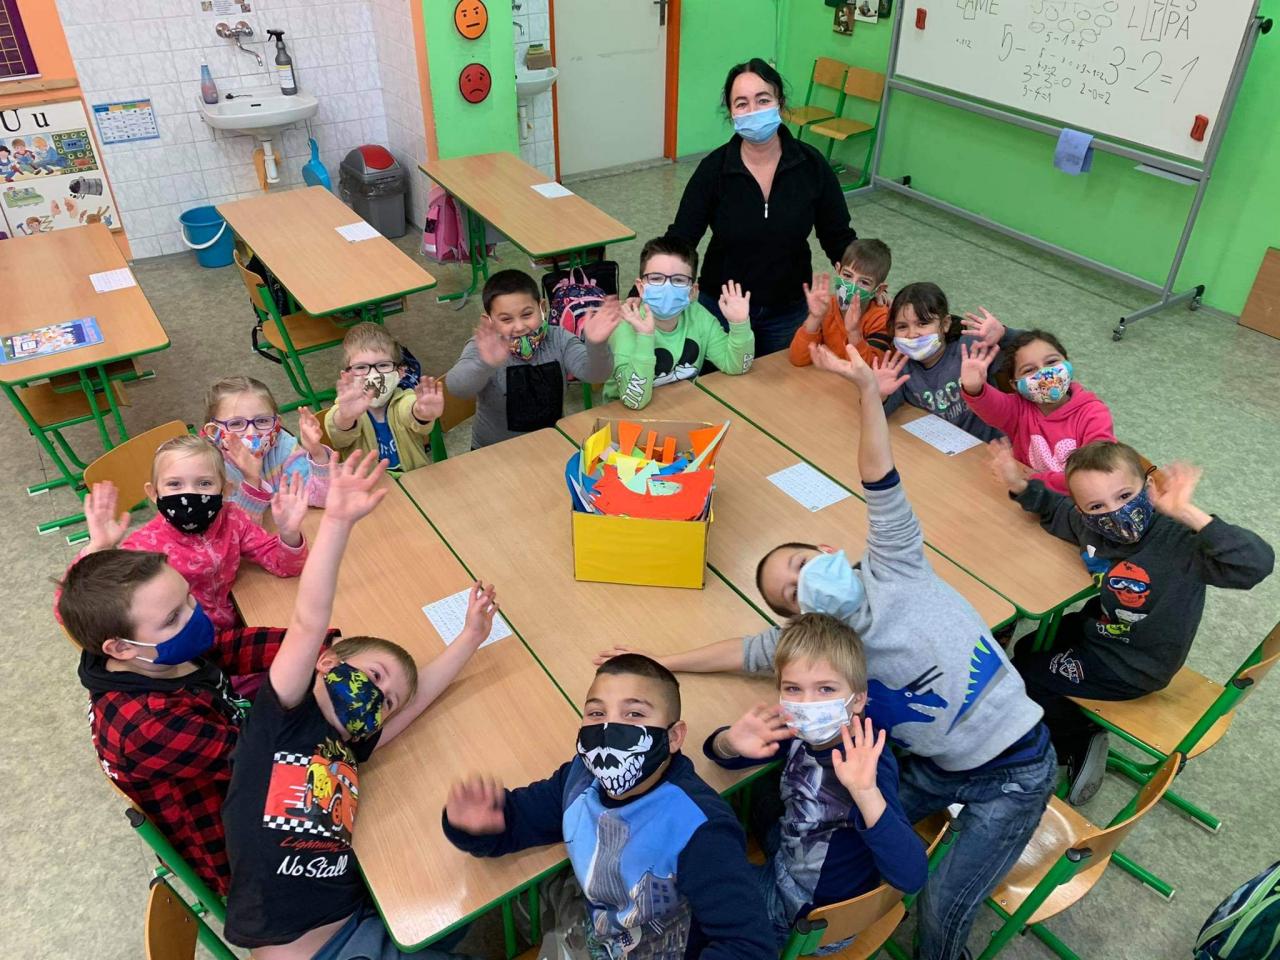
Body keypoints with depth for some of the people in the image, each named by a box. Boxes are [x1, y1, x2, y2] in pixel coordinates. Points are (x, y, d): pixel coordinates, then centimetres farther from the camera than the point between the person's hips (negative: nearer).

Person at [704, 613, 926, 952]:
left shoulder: (866, 760, -34)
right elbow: (720, 753, -1)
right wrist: (732, 743, -26)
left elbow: (911, 877, -44)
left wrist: (866, 793, -59)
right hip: (781, 871, 5)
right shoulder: (801, 731, -15)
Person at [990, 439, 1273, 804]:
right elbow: (1055, 511, 9)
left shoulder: (1179, 541, -36)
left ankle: (1080, 743, 18)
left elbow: (1257, 563, -51)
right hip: (1099, 630, 7)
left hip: (1133, 667, -7)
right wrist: (1021, 485, -9)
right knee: (1027, 648, 22)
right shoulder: (1089, 525, -15)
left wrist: (1188, 513, -58)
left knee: (1020, 676, -5)